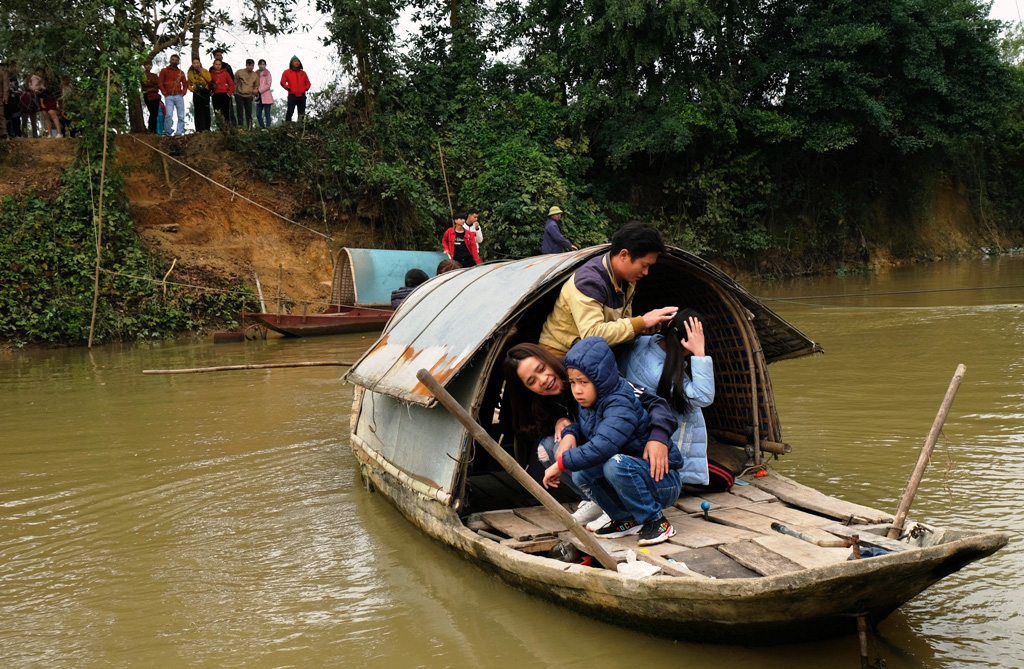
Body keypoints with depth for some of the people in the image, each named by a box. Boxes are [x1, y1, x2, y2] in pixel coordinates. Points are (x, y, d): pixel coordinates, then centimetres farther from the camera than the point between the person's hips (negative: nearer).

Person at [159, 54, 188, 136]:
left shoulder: (181, 73, 15)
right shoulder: (164, 71, 8)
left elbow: (185, 84, 19)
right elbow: (161, 84, 5)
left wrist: (183, 93, 3)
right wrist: (165, 94, -5)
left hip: (179, 97, 3)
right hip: (169, 97, -3)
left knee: (181, 116, -1)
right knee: (169, 115, -16)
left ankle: (179, 132, 4)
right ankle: (167, 132, -8)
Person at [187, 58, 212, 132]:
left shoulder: (205, 71, 5)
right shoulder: (191, 73, 11)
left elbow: (209, 79, -13)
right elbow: (189, 84, 18)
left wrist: (201, 72, -9)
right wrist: (191, 88, -3)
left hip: (205, 92, -1)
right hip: (196, 93, 1)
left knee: (206, 111, -3)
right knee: (198, 111, -1)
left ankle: (207, 128, 1)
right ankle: (199, 129, -1)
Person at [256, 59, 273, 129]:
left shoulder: (267, 73, 0)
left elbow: (268, 85, -7)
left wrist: (259, 90, -14)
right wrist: (255, 90, -5)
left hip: (266, 97, -5)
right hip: (259, 97, 5)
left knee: (267, 114, -5)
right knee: (258, 114, 2)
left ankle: (267, 128, -5)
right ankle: (262, 128, 12)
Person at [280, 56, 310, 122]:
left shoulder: (303, 73, 16)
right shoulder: (287, 72, 7)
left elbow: (307, 83, 21)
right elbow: (282, 82, 5)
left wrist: (305, 88, 4)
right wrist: (288, 88, -6)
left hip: (302, 96, 4)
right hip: (292, 96, -4)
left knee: (301, 113, 4)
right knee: (290, 111, -12)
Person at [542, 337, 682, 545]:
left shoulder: (621, 405, -27)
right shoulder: (589, 403, 1)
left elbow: (602, 446, -41)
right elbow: (582, 426, 22)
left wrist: (562, 463, -33)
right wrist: (569, 434, -3)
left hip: (664, 481, -8)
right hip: (629, 473, 8)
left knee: (616, 463, -35)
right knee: (581, 473, -13)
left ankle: (656, 521, -16)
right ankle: (627, 519, 4)